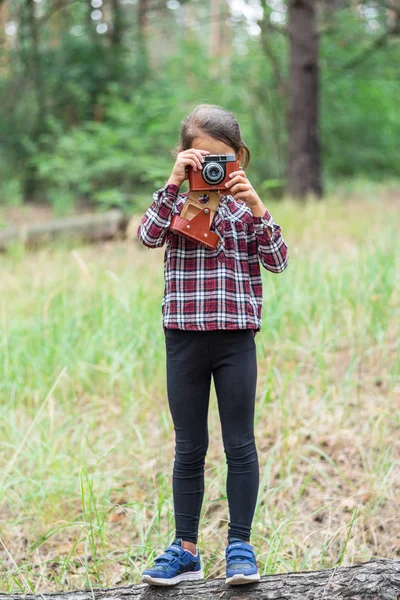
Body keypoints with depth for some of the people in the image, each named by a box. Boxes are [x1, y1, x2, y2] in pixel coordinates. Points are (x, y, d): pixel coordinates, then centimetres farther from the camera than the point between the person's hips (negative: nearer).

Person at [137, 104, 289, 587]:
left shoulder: (246, 207, 4)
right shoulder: (175, 204, 3)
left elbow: (277, 261, -6)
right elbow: (148, 237, -17)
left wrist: (256, 207, -17)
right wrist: (174, 183, -22)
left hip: (236, 337, 0)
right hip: (184, 337, 0)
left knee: (240, 444, 4)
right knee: (189, 448, 8)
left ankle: (240, 545, 14)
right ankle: (185, 550, 15)